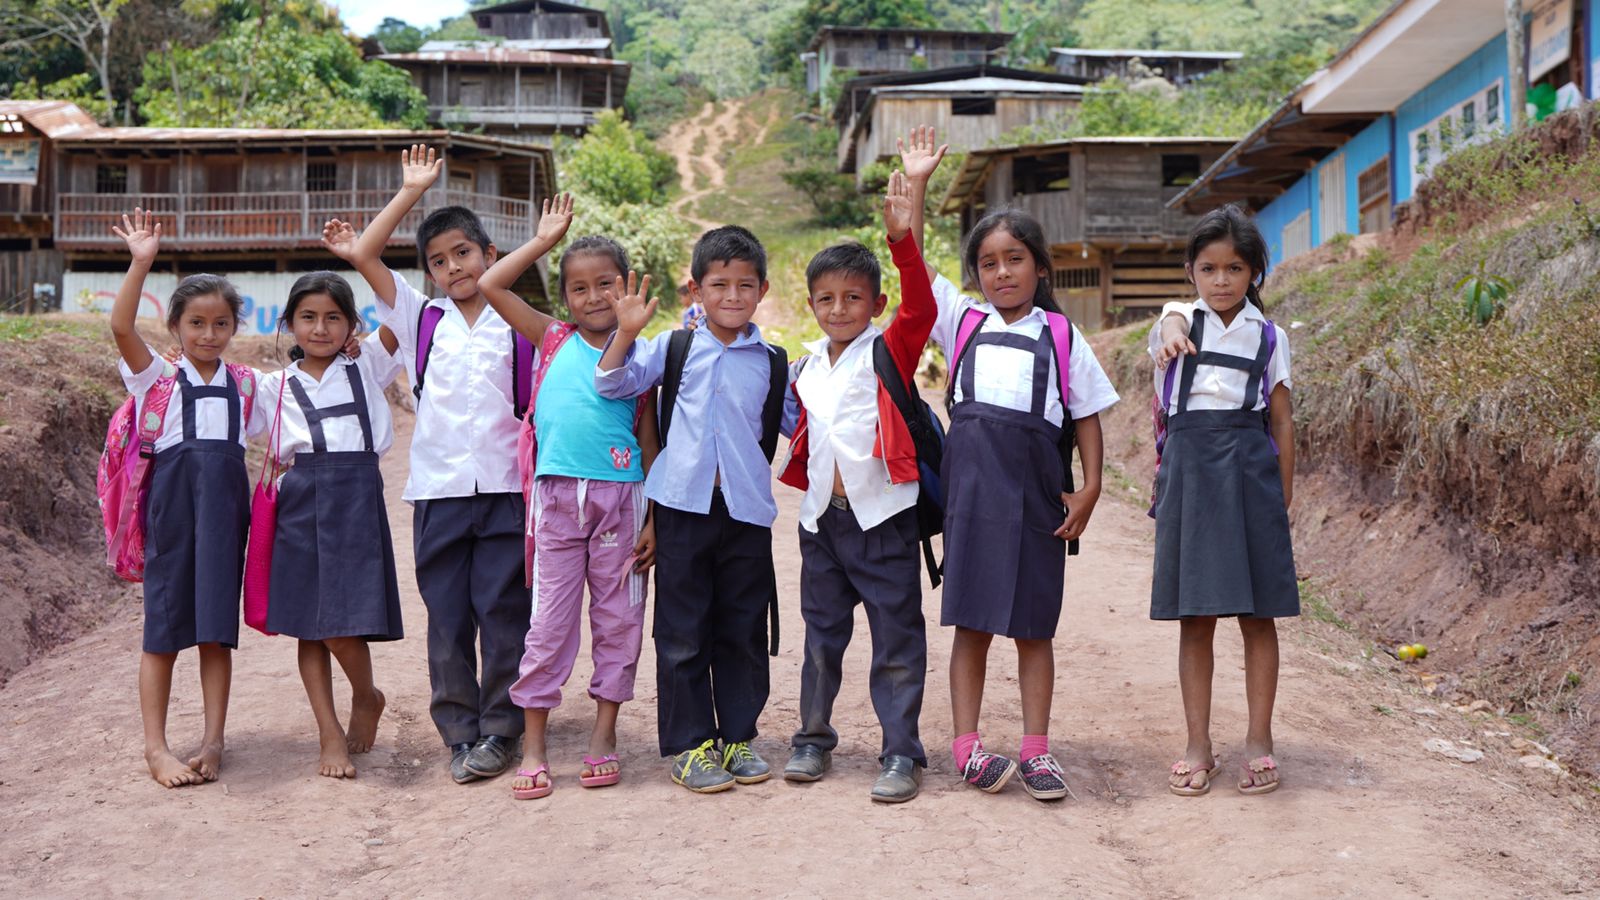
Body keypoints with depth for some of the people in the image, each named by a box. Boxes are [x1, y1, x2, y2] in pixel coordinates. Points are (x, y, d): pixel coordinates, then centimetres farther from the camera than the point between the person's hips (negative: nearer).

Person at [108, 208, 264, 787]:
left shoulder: (245, 383, 11)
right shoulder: (157, 377, 1)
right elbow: (122, 328, -14)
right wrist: (141, 262, -24)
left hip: (226, 503, 2)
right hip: (173, 500, -2)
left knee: (217, 629, 5)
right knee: (165, 628, 1)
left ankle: (213, 743, 10)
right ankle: (155, 746, 7)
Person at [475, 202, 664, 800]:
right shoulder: (553, 341, 8)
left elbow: (649, 443, 6)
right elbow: (491, 284, 3)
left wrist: (654, 520, 0)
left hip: (620, 498, 0)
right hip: (556, 496, 0)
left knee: (618, 619, 6)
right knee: (549, 621, 3)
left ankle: (604, 737, 18)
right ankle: (533, 746, 10)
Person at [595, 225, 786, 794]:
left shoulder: (773, 363, 8)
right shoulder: (675, 348, 5)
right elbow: (613, 384, 0)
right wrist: (627, 332, -12)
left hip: (747, 509, 1)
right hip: (683, 505, -1)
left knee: (742, 631, 8)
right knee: (682, 632, 3)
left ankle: (738, 737, 22)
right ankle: (688, 744, 13)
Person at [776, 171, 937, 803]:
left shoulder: (889, 352, -5)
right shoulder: (807, 367, 10)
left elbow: (920, 307, -23)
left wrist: (901, 239, -34)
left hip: (882, 516, -5)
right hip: (823, 516, 5)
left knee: (896, 640, 0)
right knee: (822, 634, 15)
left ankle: (902, 754, 8)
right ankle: (813, 739, 28)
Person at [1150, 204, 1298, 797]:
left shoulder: (1268, 337, 8)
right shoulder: (1179, 322, 4)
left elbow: (1282, 420, 9)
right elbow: (1171, 321, -22)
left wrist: (1284, 496, 4)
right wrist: (1171, 333, -47)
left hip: (1250, 468, 1)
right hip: (1189, 465, 0)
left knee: (1258, 615, 4)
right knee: (1195, 618, 4)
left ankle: (1259, 741, 14)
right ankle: (1198, 747, 12)